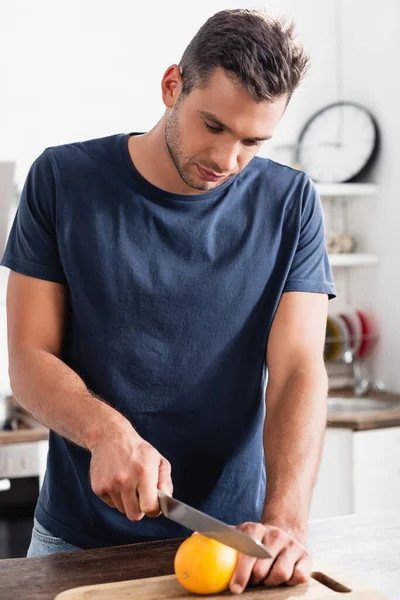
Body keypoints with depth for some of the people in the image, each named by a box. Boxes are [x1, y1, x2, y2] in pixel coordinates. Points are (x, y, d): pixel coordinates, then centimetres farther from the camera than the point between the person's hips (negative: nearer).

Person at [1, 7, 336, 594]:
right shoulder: (63, 179, -7)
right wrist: (106, 431, -27)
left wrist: (285, 521, -27)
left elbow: (298, 369, -13)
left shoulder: (290, 202, -5)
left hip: (229, 531, 0)